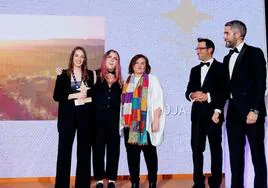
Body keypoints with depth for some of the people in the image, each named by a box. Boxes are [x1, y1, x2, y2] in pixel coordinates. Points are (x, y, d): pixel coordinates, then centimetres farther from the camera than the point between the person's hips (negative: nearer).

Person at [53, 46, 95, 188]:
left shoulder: (90, 75, 8)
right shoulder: (63, 75, 3)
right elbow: (56, 96, -4)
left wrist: (87, 98, -11)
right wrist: (75, 95, -12)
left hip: (85, 117, 2)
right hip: (67, 117, -1)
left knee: (84, 151, 7)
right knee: (64, 151, 1)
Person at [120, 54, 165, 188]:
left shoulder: (152, 80, 3)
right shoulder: (127, 81, 15)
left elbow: (157, 101, -5)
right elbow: (123, 102, 15)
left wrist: (156, 120, -14)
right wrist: (122, 121, 9)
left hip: (146, 123, -4)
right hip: (129, 124, 4)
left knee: (149, 153, 4)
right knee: (132, 154, 6)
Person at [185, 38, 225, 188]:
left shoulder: (221, 68, 1)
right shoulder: (195, 70, 18)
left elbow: (224, 91, -7)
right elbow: (188, 91, 12)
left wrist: (208, 96, -16)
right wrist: (192, 95, -10)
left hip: (213, 113, -5)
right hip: (197, 114, 5)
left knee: (215, 149, 3)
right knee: (197, 149, 5)